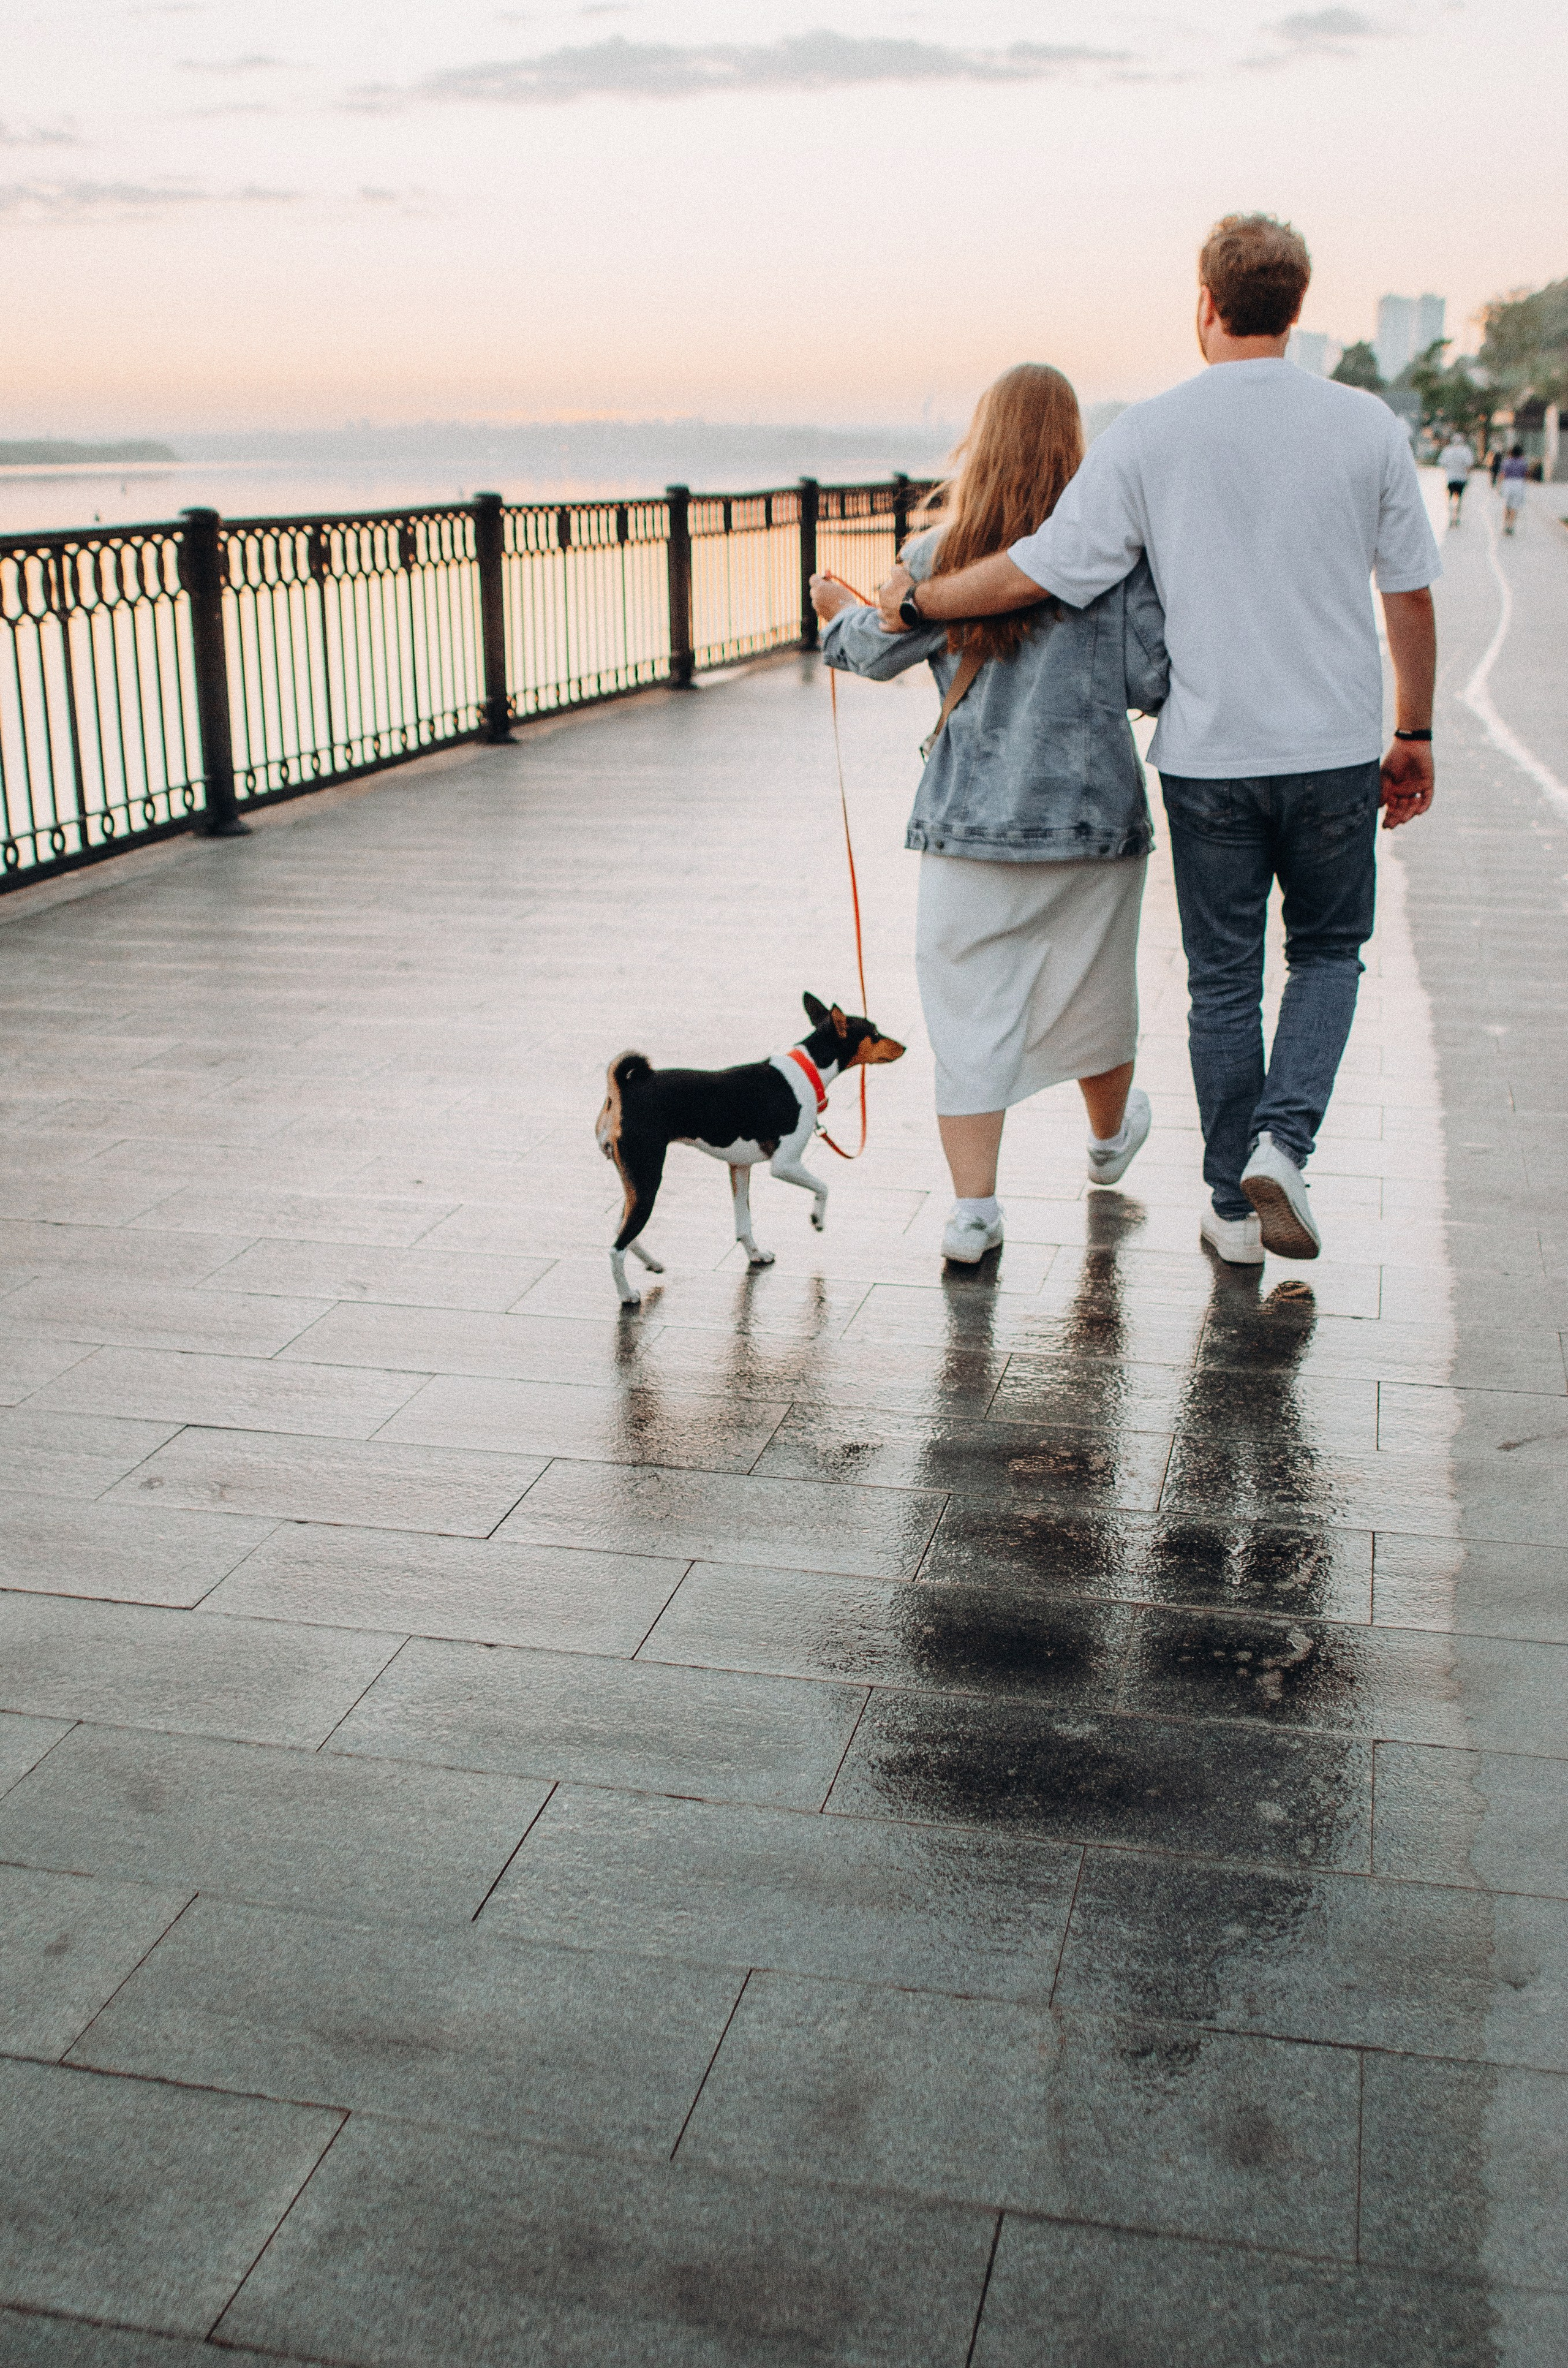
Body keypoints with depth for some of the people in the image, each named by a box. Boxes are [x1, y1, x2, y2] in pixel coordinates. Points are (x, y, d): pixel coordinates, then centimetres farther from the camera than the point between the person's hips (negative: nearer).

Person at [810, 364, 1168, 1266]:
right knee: (1092, 987, 19)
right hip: (1094, 810, 1)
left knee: (970, 1003, 4)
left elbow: (882, 651, 10)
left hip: (972, 815, 0)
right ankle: (1111, 1137, 45)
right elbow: (1154, 680, -8)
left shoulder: (942, 552, -2)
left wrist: (840, 612, 31)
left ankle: (973, 1209, 0)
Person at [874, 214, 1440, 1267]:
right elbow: (1413, 596, 2)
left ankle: (1235, 1206, 19)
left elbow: (1038, 569, -8)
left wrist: (916, 600, 7)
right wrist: (1414, 734, 13)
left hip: (1210, 753, 0)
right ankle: (1283, 1139, -4)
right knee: (1329, 951, 18)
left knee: (1223, 980, 12)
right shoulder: (1367, 425, -2)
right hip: (1334, 747, 1)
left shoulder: (1150, 434, -7)